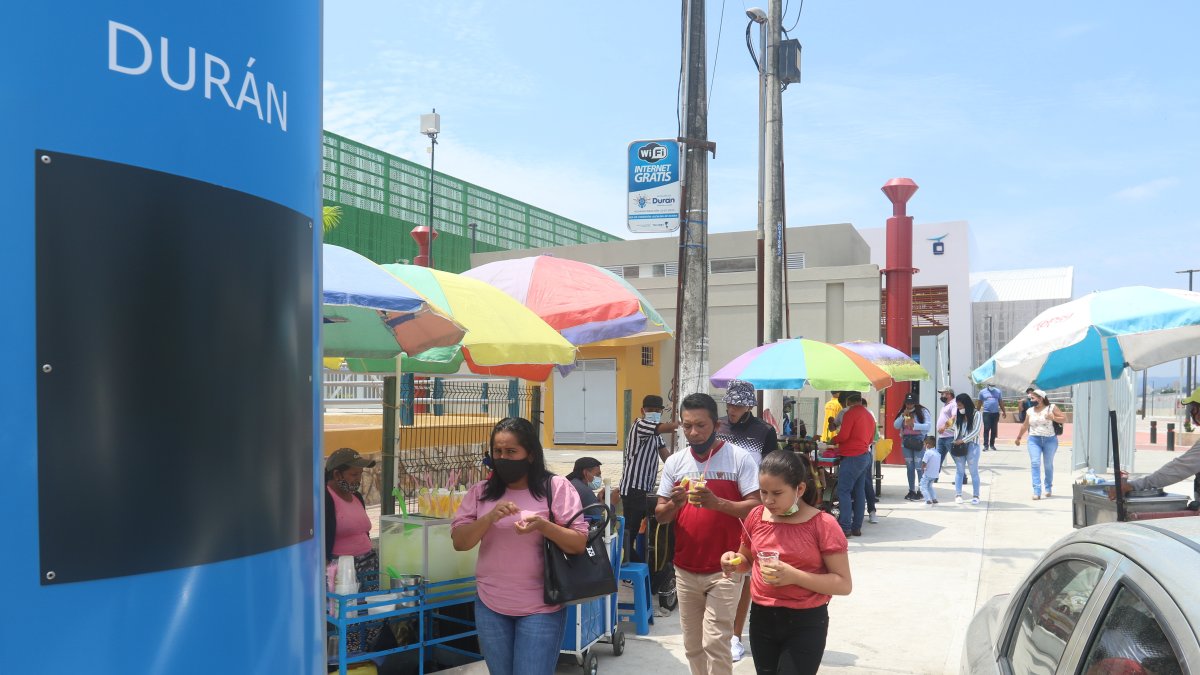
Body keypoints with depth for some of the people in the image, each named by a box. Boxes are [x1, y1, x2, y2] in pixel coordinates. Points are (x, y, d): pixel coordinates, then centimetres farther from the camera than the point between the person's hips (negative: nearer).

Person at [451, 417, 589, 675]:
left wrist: (543, 525, -25)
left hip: (541, 608, -4)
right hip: (490, 606, 4)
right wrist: (489, 518, -16)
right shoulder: (481, 491, 4)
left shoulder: (556, 487, -6)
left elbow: (579, 543, -8)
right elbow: (459, 542, 1)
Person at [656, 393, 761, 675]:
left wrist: (717, 503, -26)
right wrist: (674, 504, -16)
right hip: (686, 569, 4)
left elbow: (756, 508, -11)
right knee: (693, 645, 13)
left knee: (715, 643, -8)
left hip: (724, 569, -4)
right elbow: (660, 515, 6)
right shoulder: (674, 462, 4)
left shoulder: (739, 458, -7)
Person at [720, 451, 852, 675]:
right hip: (761, 619, 5)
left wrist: (794, 576, -25)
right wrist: (734, 561, -8)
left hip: (805, 624, -5)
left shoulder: (822, 525, -14)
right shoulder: (756, 516, 0)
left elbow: (844, 584, -14)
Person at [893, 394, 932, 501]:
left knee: (919, 467, -8)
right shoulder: (903, 412, 12)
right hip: (906, 441, 5)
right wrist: (903, 416, -10)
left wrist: (914, 425, -21)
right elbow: (896, 425, 4)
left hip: (918, 441, -5)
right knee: (909, 467, 10)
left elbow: (928, 426, -12)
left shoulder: (923, 411, -3)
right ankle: (911, 491, 16)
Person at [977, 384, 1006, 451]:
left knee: (994, 430, 5)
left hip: (996, 413, 2)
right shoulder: (982, 392, 6)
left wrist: (1004, 411, 10)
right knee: (986, 429, -7)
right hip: (986, 413, -2)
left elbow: (1001, 402, 14)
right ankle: (986, 445, -8)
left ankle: (992, 445, 16)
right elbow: (980, 402, 10)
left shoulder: (998, 392, 10)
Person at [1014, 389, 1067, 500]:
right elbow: (1024, 426, 20)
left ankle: (1048, 488, 29)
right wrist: (1018, 438, 26)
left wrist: (1053, 418, -19)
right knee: (1035, 463, -12)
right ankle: (1037, 491, -15)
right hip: (1034, 440, 2)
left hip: (1050, 440, -2)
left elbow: (1064, 419, -2)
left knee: (1048, 465, 7)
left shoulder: (1051, 408, 0)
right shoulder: (1030, 411, 10)